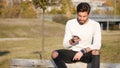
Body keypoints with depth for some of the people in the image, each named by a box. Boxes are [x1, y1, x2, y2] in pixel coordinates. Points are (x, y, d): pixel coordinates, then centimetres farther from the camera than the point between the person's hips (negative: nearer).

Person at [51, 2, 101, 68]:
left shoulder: (95, 25, -7)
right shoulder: (70, 23, -2)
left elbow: (97, 45, -13)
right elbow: (65, 44, 1)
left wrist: (83, 51, -24)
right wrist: (72, 41, -21)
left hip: (87, 54, -2)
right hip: (73, 52, 2)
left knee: (95, 52, -37)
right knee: (54, 54, -25)